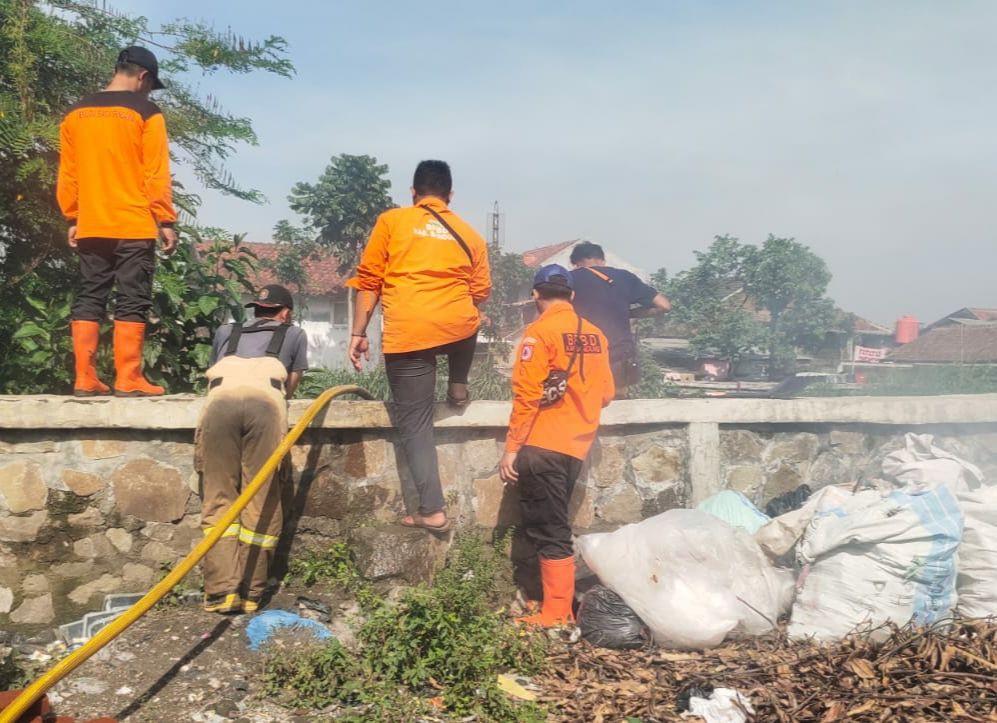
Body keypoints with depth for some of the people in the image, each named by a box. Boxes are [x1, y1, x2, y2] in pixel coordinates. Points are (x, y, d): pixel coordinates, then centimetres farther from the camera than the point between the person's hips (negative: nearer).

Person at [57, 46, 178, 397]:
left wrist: (72, 219, 18)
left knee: (88, 299, 9)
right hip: (134, 226, -5)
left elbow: (67, 175, 12)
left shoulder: (76, 114, 11)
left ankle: (84, 378, 7)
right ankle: (128, 379, -3)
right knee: (132, 302, -2)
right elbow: (156, 174, -8)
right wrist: (166, 221, -4)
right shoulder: (146, 112, -5)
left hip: (90, 227, 5)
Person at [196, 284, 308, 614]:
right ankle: (250, 593, -1)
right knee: (261, 502, 2)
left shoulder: (226, 333, 38)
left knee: (219, 499, 1)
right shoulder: (294, 334, 34)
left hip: (220, 398, 2)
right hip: (266, 400, -1)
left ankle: (222, 590, -9)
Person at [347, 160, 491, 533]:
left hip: (408, 333, -2)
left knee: (414, 423, 4)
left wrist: (358, 333, 9)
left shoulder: (391, 221, 10)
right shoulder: (469, 234, 16)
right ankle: (458, 387, 39)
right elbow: (480, 292, 20)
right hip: (458, 328, 3)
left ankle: (431, 510, 0)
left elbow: (368, 281, 5)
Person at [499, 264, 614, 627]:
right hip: (577, 446, 7)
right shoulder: (595, 334, 8)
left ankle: (556, 613, 4)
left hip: (543, 446, -7)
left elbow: (527, 394, -14)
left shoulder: (540, 331, -9)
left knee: (548, 530, 0)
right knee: (555, 526, 17)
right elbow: (606, 394, 10)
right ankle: (561, 604, 23)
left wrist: (511, 448, -10)